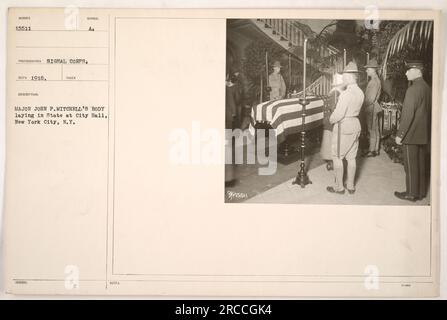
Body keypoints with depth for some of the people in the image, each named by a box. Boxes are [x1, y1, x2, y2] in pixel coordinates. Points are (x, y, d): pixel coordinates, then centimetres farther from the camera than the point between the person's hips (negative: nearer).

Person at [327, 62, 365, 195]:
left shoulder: (345, 94, -21)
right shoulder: (360, 93, 4)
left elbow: (339, 114, -21)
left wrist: (331, 119, -1)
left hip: (343, 126, -8)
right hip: (356, 124, 8)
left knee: (337, 157, 4)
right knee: (351, 157, 14)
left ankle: (339, 187, 10)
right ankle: (351, 186, 22)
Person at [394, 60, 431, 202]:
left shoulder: (412, 90, -19)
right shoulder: (427, 88, 7)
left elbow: (408, 115, -21)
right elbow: (429, 111, 13)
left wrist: (400, 135, -15)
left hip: (411, 135, -8)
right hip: (424, 134, 8)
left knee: (411, 166, 3)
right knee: (421, 164, 16)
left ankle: (411, 193, 12)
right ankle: (421, 192, 26)